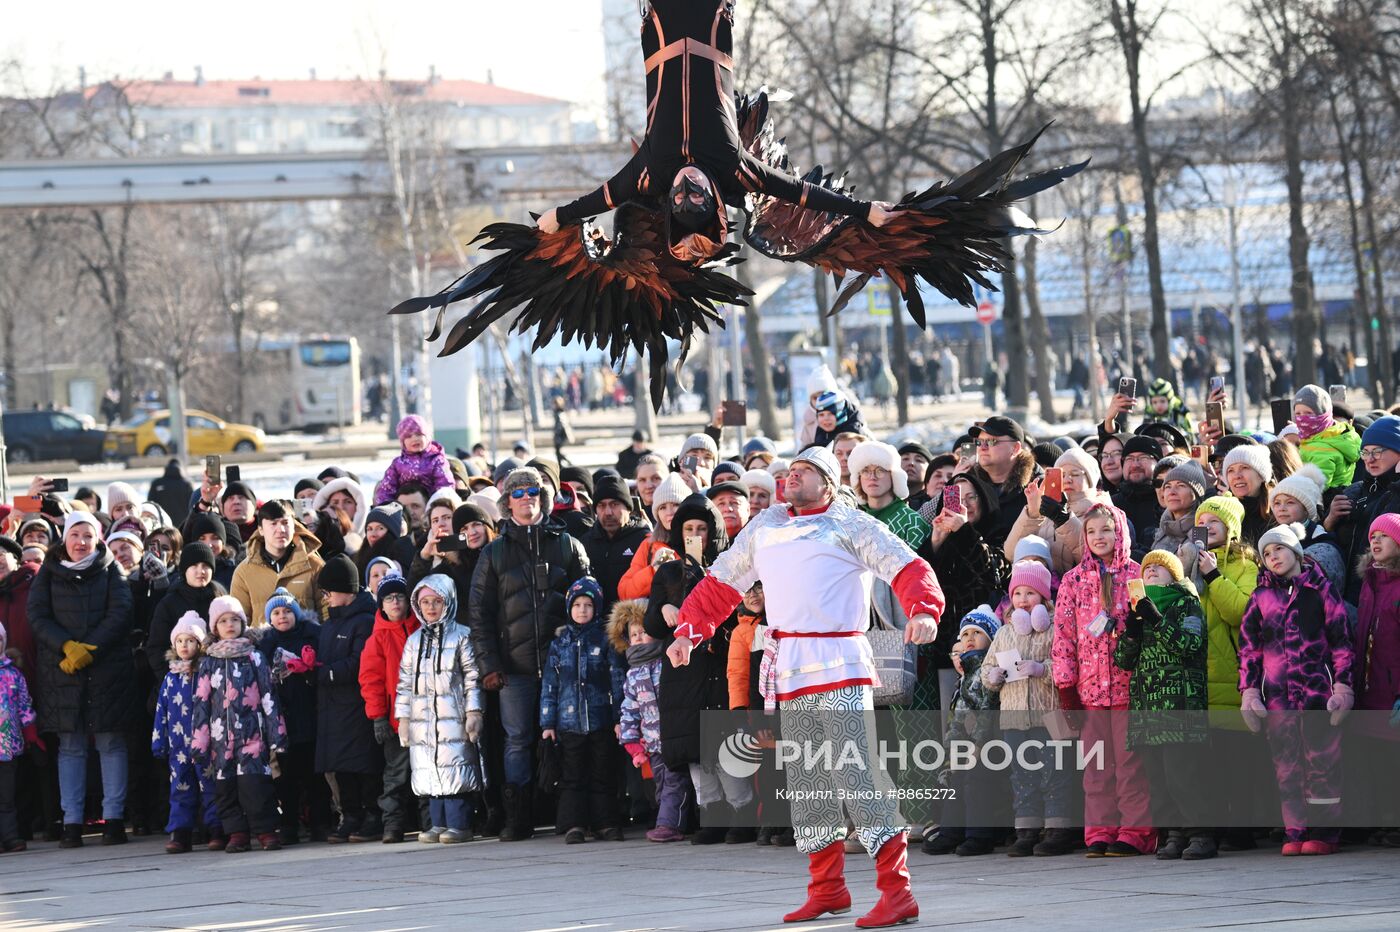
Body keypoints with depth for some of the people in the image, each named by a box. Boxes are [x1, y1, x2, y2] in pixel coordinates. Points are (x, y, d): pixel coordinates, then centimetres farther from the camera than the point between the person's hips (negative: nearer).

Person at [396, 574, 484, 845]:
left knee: (454, 769, -10)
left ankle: (459, 824, -7)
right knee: (430, 772, 3)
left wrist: (473, 712, -8)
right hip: (422, 718, 5)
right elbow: (405, 682, 16)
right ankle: (438, 824, 8)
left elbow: (473, 677, -1)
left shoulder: (461, 636, 2)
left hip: (453, 717, -5)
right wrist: (403, 717, 10)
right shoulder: (414, 641, 16)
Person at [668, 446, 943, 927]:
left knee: (856, 775, -14)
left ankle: (897, 891, -16)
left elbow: (907, 567, -6)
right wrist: (688, 630, 16)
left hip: (840, 667, -6)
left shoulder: (850, 524, 4)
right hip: (790, 671, 6)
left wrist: (924, 611, -24)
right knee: (805, 782, 10)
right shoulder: (765, 527, 20)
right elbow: (721, 583, 27)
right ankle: (827, 888, 21)